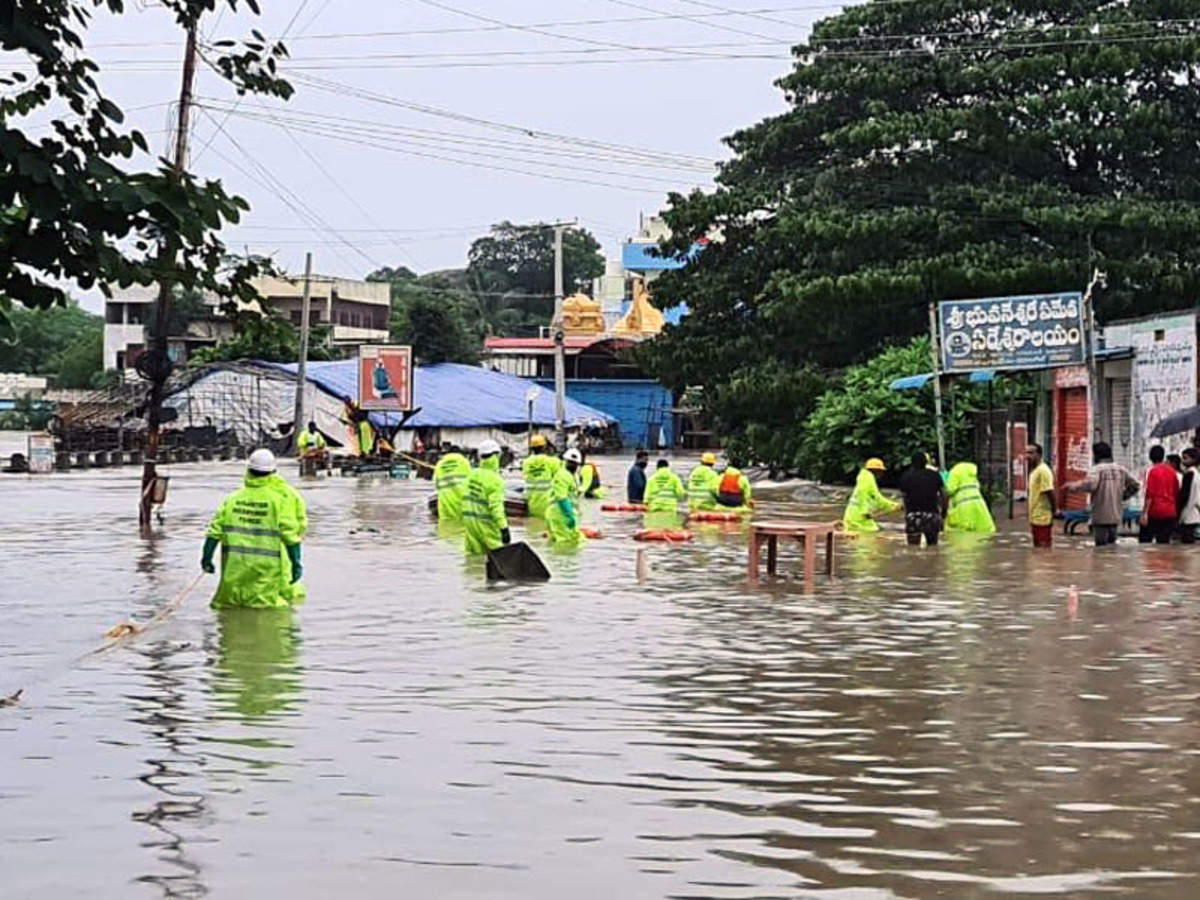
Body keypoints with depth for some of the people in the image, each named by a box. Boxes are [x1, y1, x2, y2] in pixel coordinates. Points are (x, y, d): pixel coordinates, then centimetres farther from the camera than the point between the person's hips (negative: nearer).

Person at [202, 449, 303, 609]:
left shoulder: (232, 499, 8)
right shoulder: (280, 499, -2)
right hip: (266, 565, -2)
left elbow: (215, 529, 7)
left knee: (224, 605, 12)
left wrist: (207, 556, 15)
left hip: (235, 565, 2)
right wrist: (296, 562, -1)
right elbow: (289, 533, -5)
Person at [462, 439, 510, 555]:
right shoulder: (494, 479, -16)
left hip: (469, 519, 8)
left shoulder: (472, 474, 8)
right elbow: (496, 505, -22)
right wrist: (504, 528, -24)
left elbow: (465, 498, 14)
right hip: (485, 523, -8)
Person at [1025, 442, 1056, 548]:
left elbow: (1050, 494, -19)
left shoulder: (1043, 470, -15)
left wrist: (1053, 514, -18)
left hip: (1043, 519, -10)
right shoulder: (1034, 470, 14)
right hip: (1035, 518, 10)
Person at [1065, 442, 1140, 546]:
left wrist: (1072, 486, -20)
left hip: (1101, 518, -6)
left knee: (1101, 546, -3)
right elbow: (1135, 486, 15)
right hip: (1116, 517, 6)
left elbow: (1090, 484, -28)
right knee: (1111, 545, 15)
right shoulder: (1121, 469, 10)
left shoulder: (1096, 470, -10)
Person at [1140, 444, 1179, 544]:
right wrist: (1176, 512, 21)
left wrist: (1145, 513, -13)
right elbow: (1177, 493, 13)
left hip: (1154, 511, -5)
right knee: (1164, 542, 6)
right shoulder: (1172, 471, 8)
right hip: (1170, 513, 5)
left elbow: (1149, 494, -13)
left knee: (1144, 540, 0)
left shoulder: (1152, 471, -7)